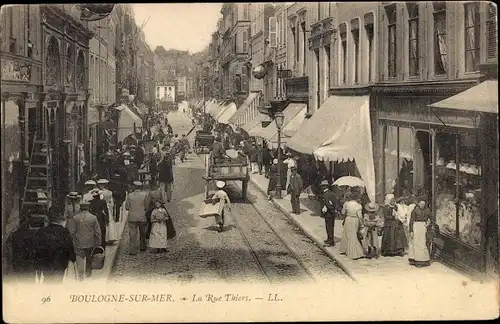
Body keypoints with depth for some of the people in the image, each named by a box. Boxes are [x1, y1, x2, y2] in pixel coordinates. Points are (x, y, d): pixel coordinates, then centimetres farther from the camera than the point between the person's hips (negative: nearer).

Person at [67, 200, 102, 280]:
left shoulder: (75, 218, -9)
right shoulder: (93, 218, -9)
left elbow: (72, 231, -12)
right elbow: (98, 232, -7)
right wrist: (99, 244, -1)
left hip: (79, 243, -1)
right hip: (90, 243, 1)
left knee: (80, 258, 4)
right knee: (89, 258, 20)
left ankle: (80, 275, -7)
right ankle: (88, 272, 34)